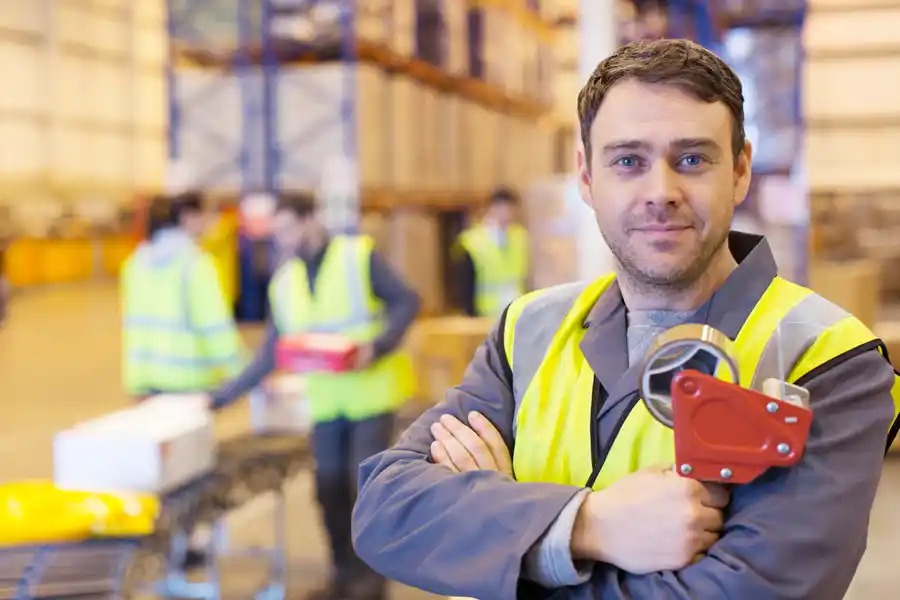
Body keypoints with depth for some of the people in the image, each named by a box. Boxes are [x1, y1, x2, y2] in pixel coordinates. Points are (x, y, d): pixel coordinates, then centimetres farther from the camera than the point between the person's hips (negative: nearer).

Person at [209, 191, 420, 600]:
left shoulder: (359, 256, -8)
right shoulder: (283, 282, 6)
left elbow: (407, 302, -7)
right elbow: (271, 355, 6)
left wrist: (378, 345, -22)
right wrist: (224, 396, -1)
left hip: (372, 393, -5)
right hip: (326, 400, 5)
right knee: (330, 489, 6)